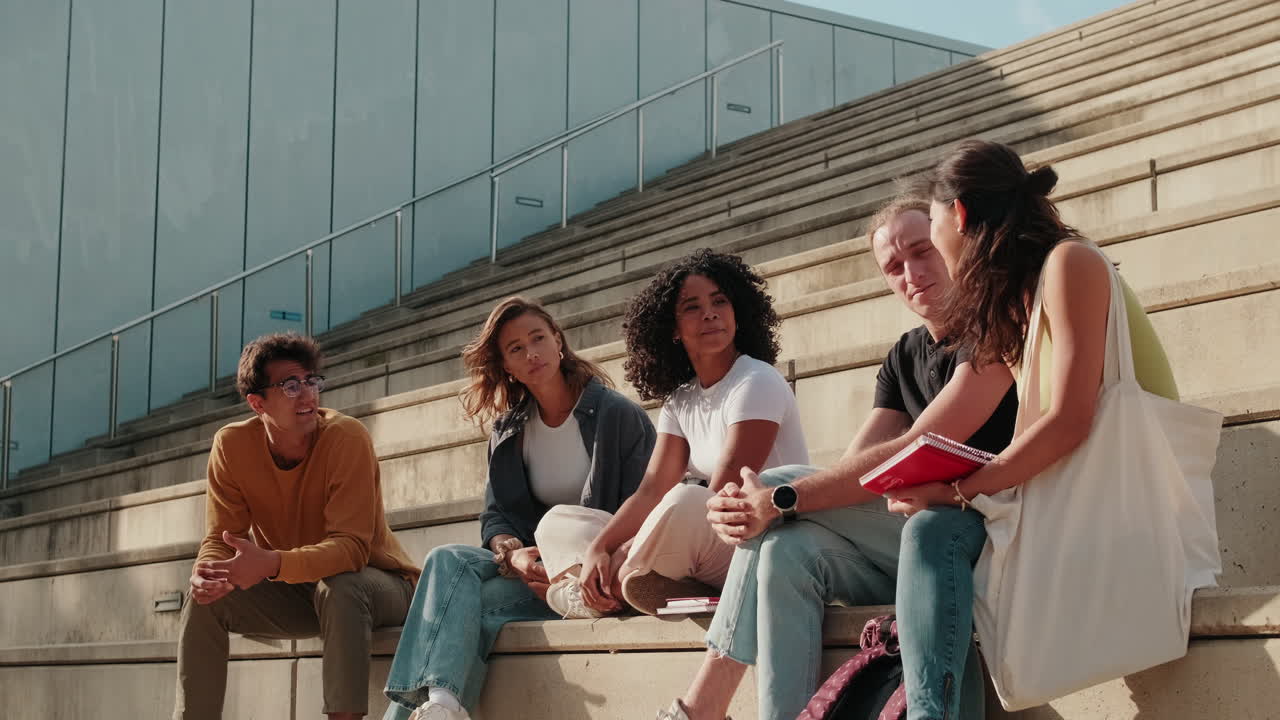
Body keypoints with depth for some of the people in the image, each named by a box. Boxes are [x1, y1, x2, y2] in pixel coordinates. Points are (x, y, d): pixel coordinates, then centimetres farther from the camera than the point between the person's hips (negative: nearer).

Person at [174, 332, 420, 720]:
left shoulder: (346, 437, -24)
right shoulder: (231, 445, -11)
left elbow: (350, 546, -29)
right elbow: (221, 535, -7)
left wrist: (272, 564, -46)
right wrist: (208, 571, -32)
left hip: (376, 582, -4)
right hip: (295, 592, 4)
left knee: (339, 588, -36)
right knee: (206, 597, -16)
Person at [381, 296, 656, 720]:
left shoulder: (618, 416, -2)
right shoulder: (508, 432, 14)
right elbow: (495, 517, 7)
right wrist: (514, 554, -18)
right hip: (535, 564, 5)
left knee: (464, 602, -27)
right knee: (448, 561, -25)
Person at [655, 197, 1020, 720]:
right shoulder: (904, 358, 16)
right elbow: (851, 469, 3)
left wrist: (782, 500, -23)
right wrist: (753, 508, -18)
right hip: (921, 538, 7)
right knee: (788, 549, -19)